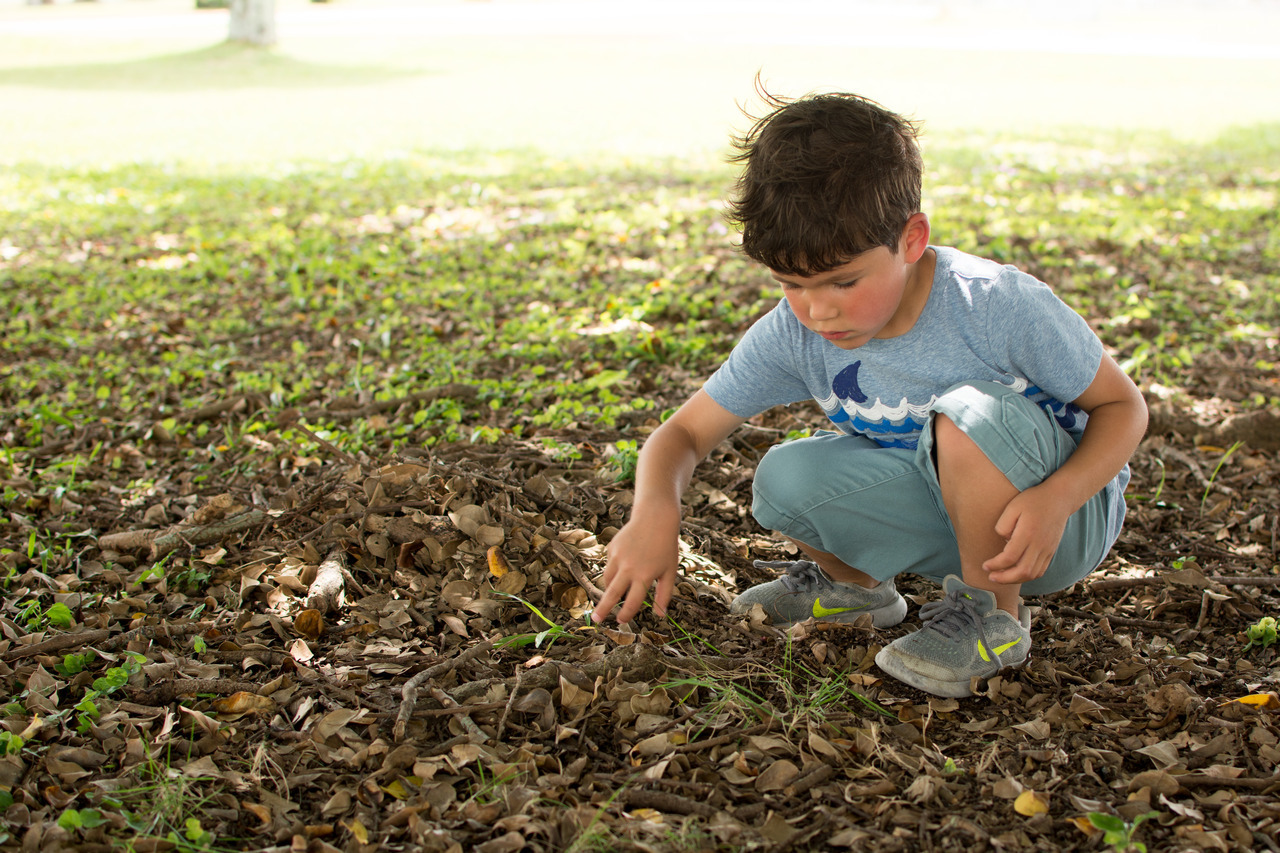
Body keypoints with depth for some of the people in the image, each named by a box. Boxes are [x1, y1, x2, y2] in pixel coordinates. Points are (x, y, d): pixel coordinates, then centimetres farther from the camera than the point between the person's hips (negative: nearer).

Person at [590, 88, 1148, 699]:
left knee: (972, 416, -35)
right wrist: (655, 510, -32)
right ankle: (858, 584, 13)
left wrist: (1054, 500, -34)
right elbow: (685, 432, -8)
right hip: (948, 513, 4)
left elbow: (1123, 406, -14)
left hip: (1068, 510, -3)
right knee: (786, 478, -20)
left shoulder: (999, 307, -27)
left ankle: (994, 613, -11)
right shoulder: (791, 335, -15)